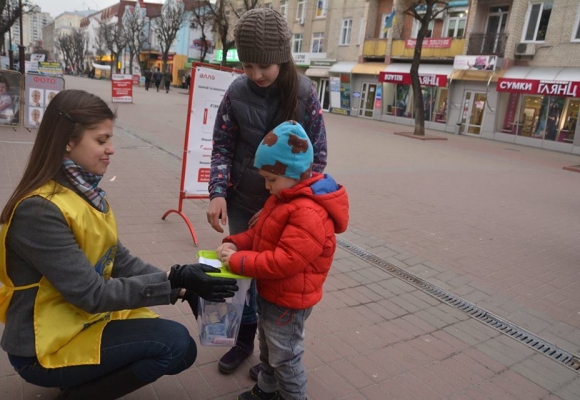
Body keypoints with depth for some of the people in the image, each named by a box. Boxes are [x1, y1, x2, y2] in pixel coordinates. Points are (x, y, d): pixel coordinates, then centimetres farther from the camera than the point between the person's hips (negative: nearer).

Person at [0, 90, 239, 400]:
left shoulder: (83, 190, -1)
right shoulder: (40, 210, -26)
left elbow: (120, 262, 0)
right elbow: (91, 294, -26)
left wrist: (184, 285, -13)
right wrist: (175, 281, -27)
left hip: (84, 317, 8)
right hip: (46, 345, -7)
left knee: (181, 347, 2)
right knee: (175, 344, -18)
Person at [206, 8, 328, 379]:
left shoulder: (304, 93, -14)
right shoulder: (237, 92, -9)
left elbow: (316, 158, -9)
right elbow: (223, 147, -2)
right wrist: (218, 193, -18)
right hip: (242, 201, 3)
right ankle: (245, 340, 38)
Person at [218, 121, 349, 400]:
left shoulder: (309, 213, -32)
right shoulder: (284, 197, 3)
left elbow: (284, 261, -34)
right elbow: (260, 233, 13)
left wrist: (238, 262, -28)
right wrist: (236, 243, -5)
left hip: (288, 301, -10)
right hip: (269, 293, 10)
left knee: (285, 358, 11)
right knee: (268, 350, 28)